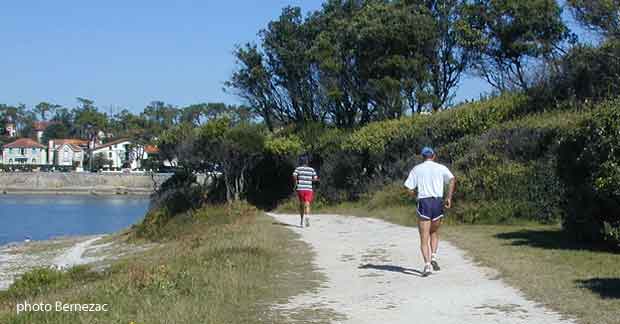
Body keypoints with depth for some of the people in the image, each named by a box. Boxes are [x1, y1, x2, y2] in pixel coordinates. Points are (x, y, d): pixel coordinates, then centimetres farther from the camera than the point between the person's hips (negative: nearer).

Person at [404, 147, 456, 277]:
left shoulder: (416, 169, 9)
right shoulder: (441, 168, 9)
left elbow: (410, 189, 2)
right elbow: (453, 180, -7)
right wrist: (449, 197, -6)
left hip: (423, 202, -1)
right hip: (438, 202, 1)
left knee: (424, 237, 0)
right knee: (434, 233, 22)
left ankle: (427, 264, -13)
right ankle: (433, 257, 5)